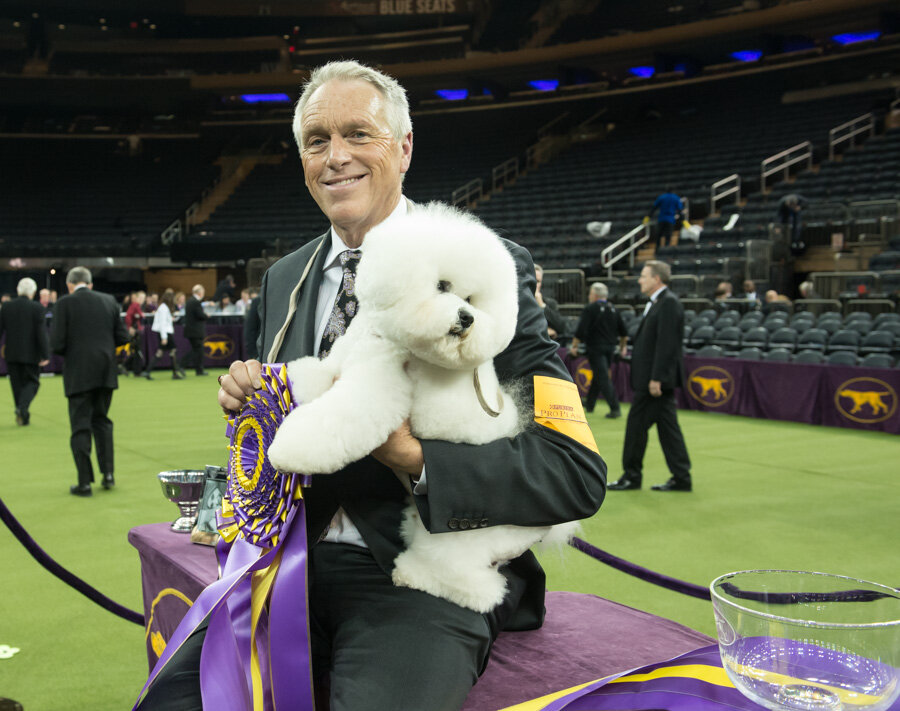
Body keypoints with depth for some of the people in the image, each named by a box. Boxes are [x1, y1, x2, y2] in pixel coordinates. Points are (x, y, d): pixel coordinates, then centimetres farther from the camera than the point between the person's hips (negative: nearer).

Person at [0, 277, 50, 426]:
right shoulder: (37, 308, -10)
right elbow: (41, 333, -13)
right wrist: (45, 355, -10)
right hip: (31, 354, -3)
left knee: (17, 384, 13)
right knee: (32, 382, 8)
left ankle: (23, 416, 17)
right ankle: (22, 408, -15)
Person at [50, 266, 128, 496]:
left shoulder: (64, 303, -7)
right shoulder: (108, 301, 5)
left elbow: (57, 343, -11)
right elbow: (122, 337, 5)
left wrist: (68, 353, 10)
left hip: (79, 373, -4)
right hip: (106, 372, 4)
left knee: (81, 426, 3)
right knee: (101, 420, 19)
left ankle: (85, 482, 4)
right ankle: (108, 472, 13)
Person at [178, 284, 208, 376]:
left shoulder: (189, 301, 12)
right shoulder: (196, 302, -17)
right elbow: (201, 315, -21)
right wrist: (207, 315, -2)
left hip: (189, 330, 9)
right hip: (196, 331, -9)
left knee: (194, 350, 16)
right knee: (198, 350, -1)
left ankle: (182, 365, 13)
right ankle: (199, 370, -2)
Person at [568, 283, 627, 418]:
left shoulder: (590, 309, -10)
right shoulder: (613, 309, 10)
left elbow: (580, 331, -16)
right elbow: (624, 332, 15)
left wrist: (574, 346, -5)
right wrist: (622, 346, 28)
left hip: (596, 348, -7)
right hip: (610, 347, 7)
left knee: (603, 378, -7)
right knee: (597, 376, 19)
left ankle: (615, 408, -14)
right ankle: (589, 404, 29)